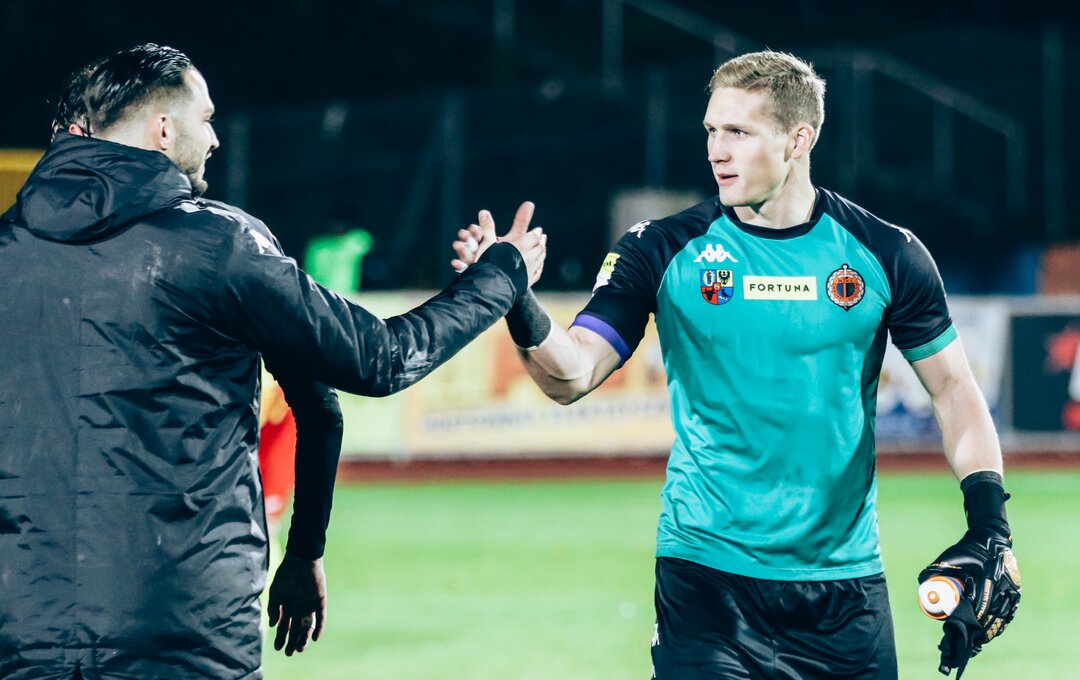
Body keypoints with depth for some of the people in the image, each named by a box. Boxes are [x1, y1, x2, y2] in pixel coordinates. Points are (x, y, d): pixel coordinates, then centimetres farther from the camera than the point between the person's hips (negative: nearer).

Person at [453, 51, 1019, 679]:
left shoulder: (886, 254, 0)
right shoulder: (665, 251, -2)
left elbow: (954, 390, 7)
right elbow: (572, 377, -9)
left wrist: (989, 523, -4)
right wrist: (519, 307, -29)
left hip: (845, 579, 1)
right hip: (707, 574, -1)